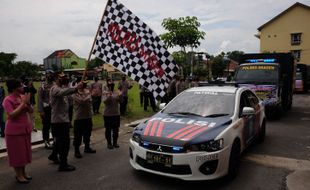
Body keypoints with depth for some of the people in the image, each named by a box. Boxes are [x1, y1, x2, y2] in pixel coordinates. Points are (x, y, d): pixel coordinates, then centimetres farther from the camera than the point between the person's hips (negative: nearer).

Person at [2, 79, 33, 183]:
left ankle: (23, 172, 29)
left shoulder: (22, 97, 4)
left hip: (25, 128, 7)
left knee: (24, 151, 15)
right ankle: (18, 175, 17)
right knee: (17, 153, 4)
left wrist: (28, 102, -14)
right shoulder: (8, 100, -15)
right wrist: (23, 103, -23)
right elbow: (11, 115, -24)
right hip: (14, 131, -7)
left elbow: (31, 111, 4)